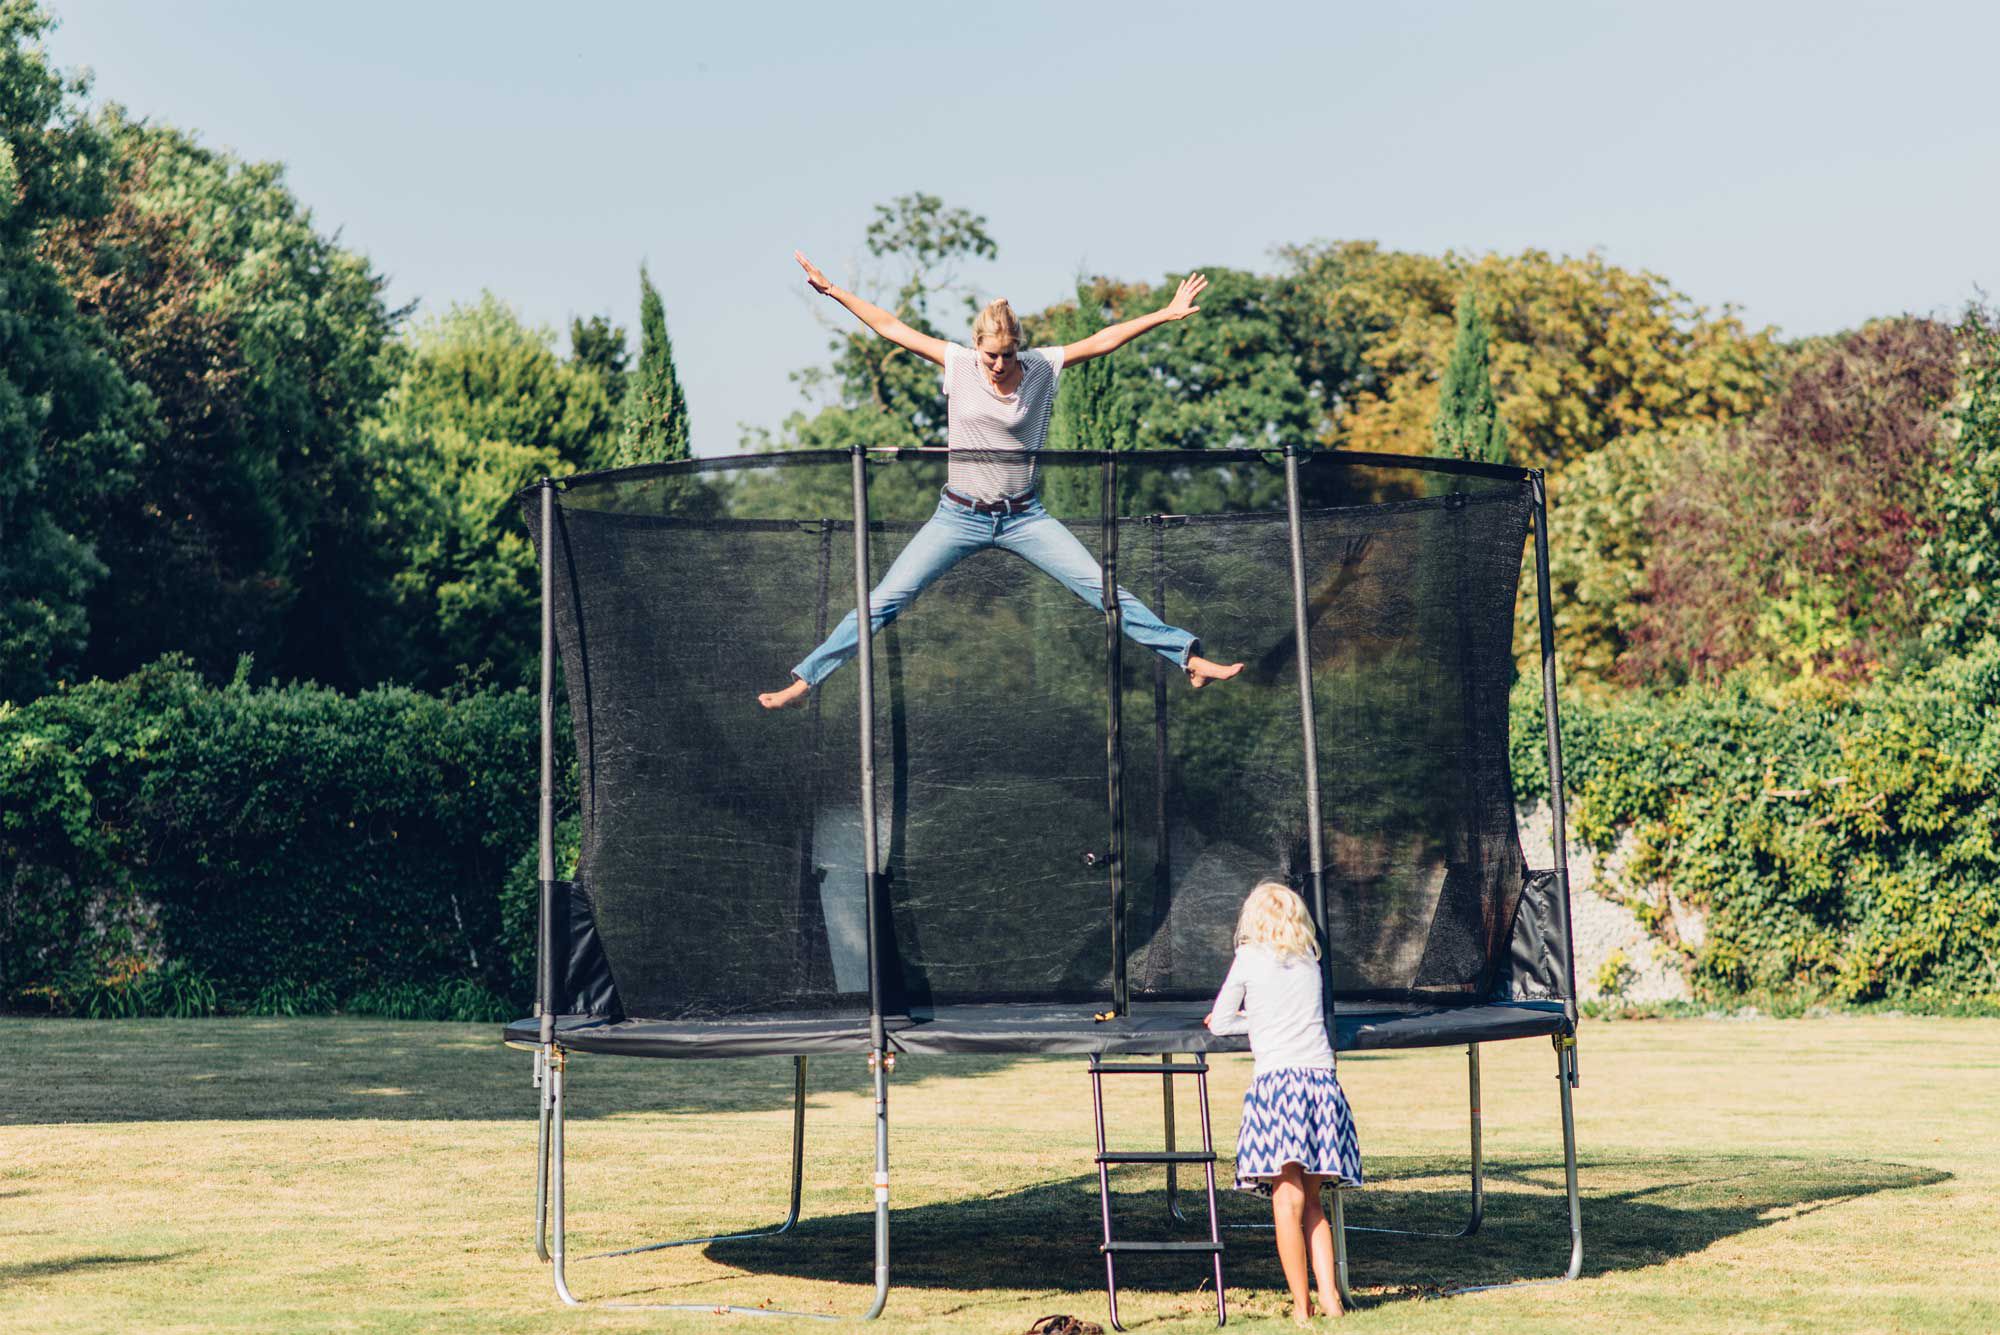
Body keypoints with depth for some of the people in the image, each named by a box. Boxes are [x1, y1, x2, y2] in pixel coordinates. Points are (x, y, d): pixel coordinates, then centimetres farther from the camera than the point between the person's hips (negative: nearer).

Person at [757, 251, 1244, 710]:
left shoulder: (1042, 368, -5)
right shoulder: (958, 364, -5)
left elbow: (1101, 341, -8)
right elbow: (891, 327, -2)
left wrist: (1165, 315, -12)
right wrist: (832, 290, -2)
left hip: (1024, 517, 0)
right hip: (960, 516, 0)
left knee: (1104, 588, -6)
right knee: (884, 602, -5)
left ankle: (1188, 658, 1)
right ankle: (803, 681, 1)